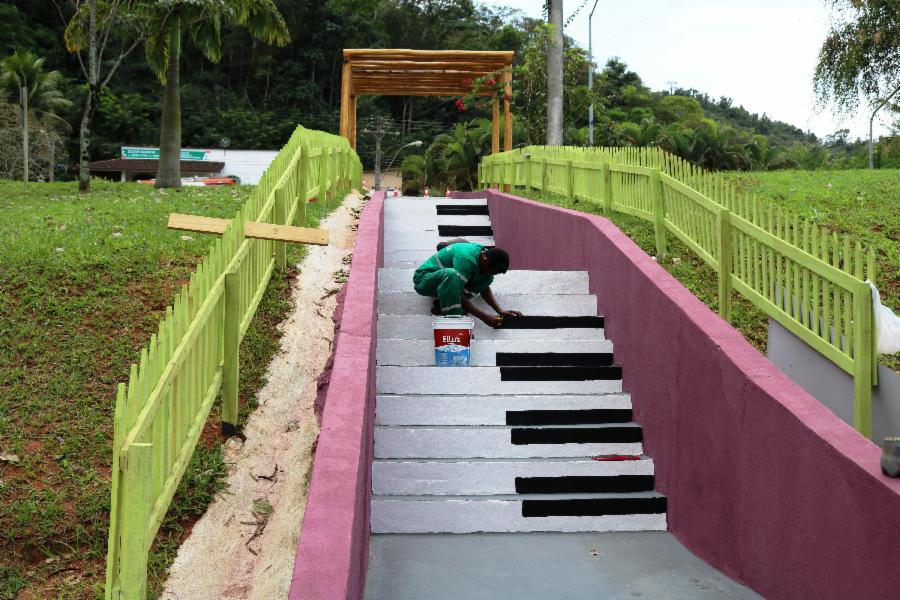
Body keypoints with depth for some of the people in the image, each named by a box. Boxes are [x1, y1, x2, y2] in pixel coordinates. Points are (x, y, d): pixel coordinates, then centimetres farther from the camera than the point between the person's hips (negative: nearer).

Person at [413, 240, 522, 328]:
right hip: (423, 279, -9)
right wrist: (484, 317, -35)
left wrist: (500, 311, -13)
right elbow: (458, 294, -34)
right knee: (451, 274, -41)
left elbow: (485, 289, 0)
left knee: (486, 279, -8)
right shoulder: (466, 259, -33)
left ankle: (443, 304, -12)